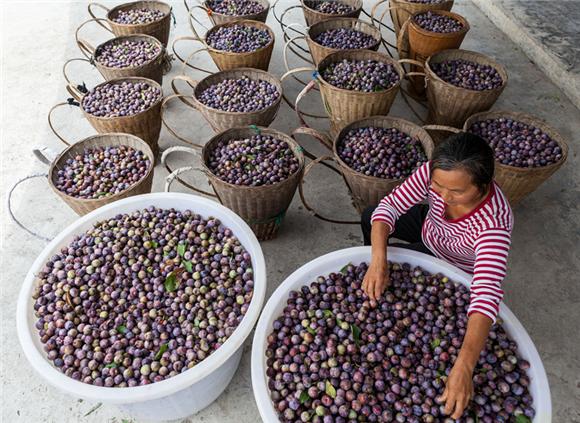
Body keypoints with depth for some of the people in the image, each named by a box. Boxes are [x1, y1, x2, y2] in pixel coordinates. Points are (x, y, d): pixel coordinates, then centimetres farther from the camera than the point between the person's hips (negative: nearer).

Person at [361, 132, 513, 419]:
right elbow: (389, 206, -31)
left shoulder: (493, 223, -44)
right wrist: (378, 261, -46)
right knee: (370, 218, 5)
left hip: (456, 267, -4)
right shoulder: (435, 172, -34)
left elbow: (486, 294, -53)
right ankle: (373, 277, 35)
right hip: (430, 229, 4)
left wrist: (463, 367, -62)